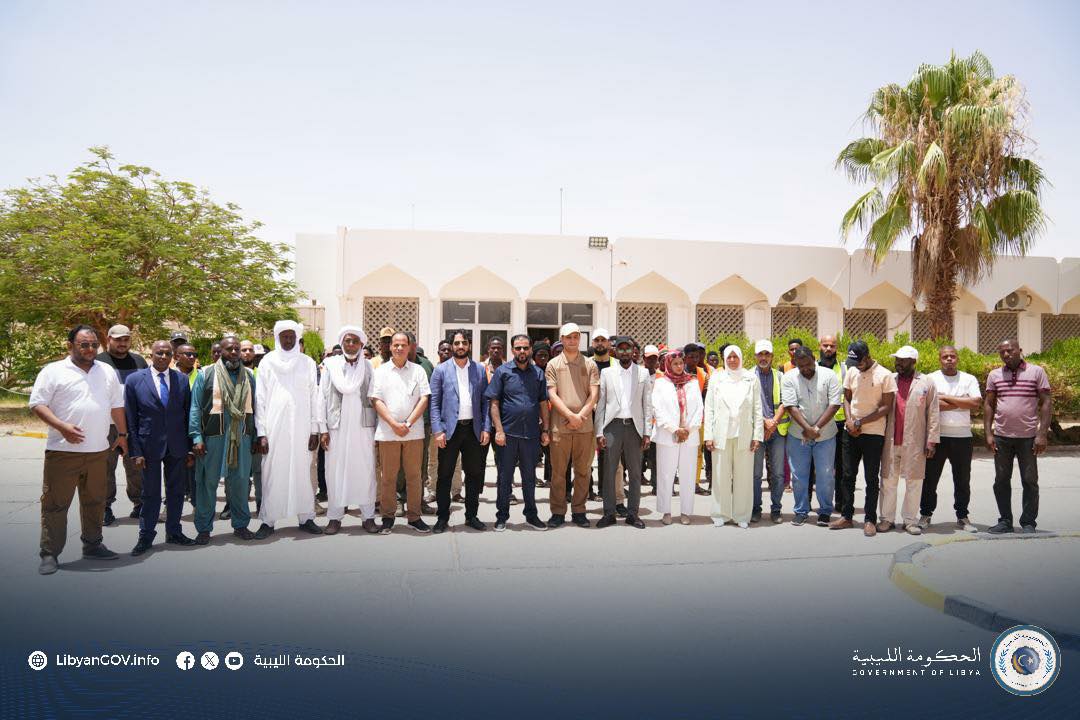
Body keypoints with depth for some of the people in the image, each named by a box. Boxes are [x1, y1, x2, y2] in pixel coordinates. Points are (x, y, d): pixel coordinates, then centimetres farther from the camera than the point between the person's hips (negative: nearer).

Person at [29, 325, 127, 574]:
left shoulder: (107, 372, 12)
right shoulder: (54, 371, -3)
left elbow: (117, 406, 19)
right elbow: (37, 404, -7)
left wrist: (122, 435, 19)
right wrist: (62, 427, -19)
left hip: (98, 451, 5)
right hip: (63, 451, -5)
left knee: (95, 502, 14)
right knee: (55, 504, 1)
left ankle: (92, 545, 27)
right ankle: (49, 554, 10)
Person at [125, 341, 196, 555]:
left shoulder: (182, 380, 3)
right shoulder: (134, 380, -3)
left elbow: (188, 415, 6)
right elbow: (130, 419, -3)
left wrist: (190, 448, 3)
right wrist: (136, 452, -7)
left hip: (177, 446, 2)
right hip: (150, 446, -2)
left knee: (176, 492, 12)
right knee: (151, 494, 6)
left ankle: (174, 533, 26)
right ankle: (146, 537, 20)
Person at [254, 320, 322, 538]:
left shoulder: (307, 363, 8)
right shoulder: (267, 363, 6)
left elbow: (314, 398, 7)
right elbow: (260, 399, 3)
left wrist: (314, 430, 1)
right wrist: (261, 433, -4)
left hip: (301, 429, 1)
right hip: (274, 428, -1)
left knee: (302, 471, 2)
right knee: (272, 473, 0)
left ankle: (306, 517, 11)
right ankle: (268, 521, 7)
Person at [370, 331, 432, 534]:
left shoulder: (418, 370, 9)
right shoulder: (381, 371, 7)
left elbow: (424, 399, 2)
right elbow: (377, 400, 0)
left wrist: (408, 423, -8)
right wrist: (394, 424, -10)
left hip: (414, 432, 1)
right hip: (387, 432, -1)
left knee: (414, 475, 4)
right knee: (388, 476, 3)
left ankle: (414, 517, 12)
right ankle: (387, 518, 12)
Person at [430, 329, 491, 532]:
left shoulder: (480, 369, 8)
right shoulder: (441, 370, 2)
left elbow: (485, 401, 7)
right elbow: (434, 402, -2)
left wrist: (486, 428, -2)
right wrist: (437, 430, -10)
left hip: (474, 429, 2)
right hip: (449, 429, -2)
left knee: (474, 474, 9)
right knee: (444, 475, 3)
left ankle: (472, 516, 22)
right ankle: (442, 518, 14)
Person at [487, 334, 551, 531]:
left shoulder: (538, 373, 8)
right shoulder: (503, 371, 0)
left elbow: (543, 403, 11)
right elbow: (494, 403, -4)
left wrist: (545, 430, 5)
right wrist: (499, 430, -11)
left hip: (531, 433, 3)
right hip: (508, 433, -2)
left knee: (529, 477, 13)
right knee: (505, 477, 7)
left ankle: (531, 515, 24)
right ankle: (502, 517, 17)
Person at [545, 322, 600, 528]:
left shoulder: (590, 364, 9)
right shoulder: (553, 365, 6)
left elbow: (594, 395, 2)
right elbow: (552, 395, -2)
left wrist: (580, 416, -10)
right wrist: (570, 415, -11)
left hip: (585, 426, 1)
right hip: (560, 426, -1)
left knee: (583, 470, 5)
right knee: (558, 471, 2)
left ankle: (579, 511, 16)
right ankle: (558, 512, 12)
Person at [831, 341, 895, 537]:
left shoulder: (885, 376, -9)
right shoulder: (851, 372, 5)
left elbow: (886, 407, -11)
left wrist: (860, 422, -14)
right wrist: (849, 421, -6)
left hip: (873, 433, -4)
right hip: (851, 432, 5)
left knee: (872, 478, 3)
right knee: (848, 475, 9)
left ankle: (870, 520, 11)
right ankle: (846, 516, 18)